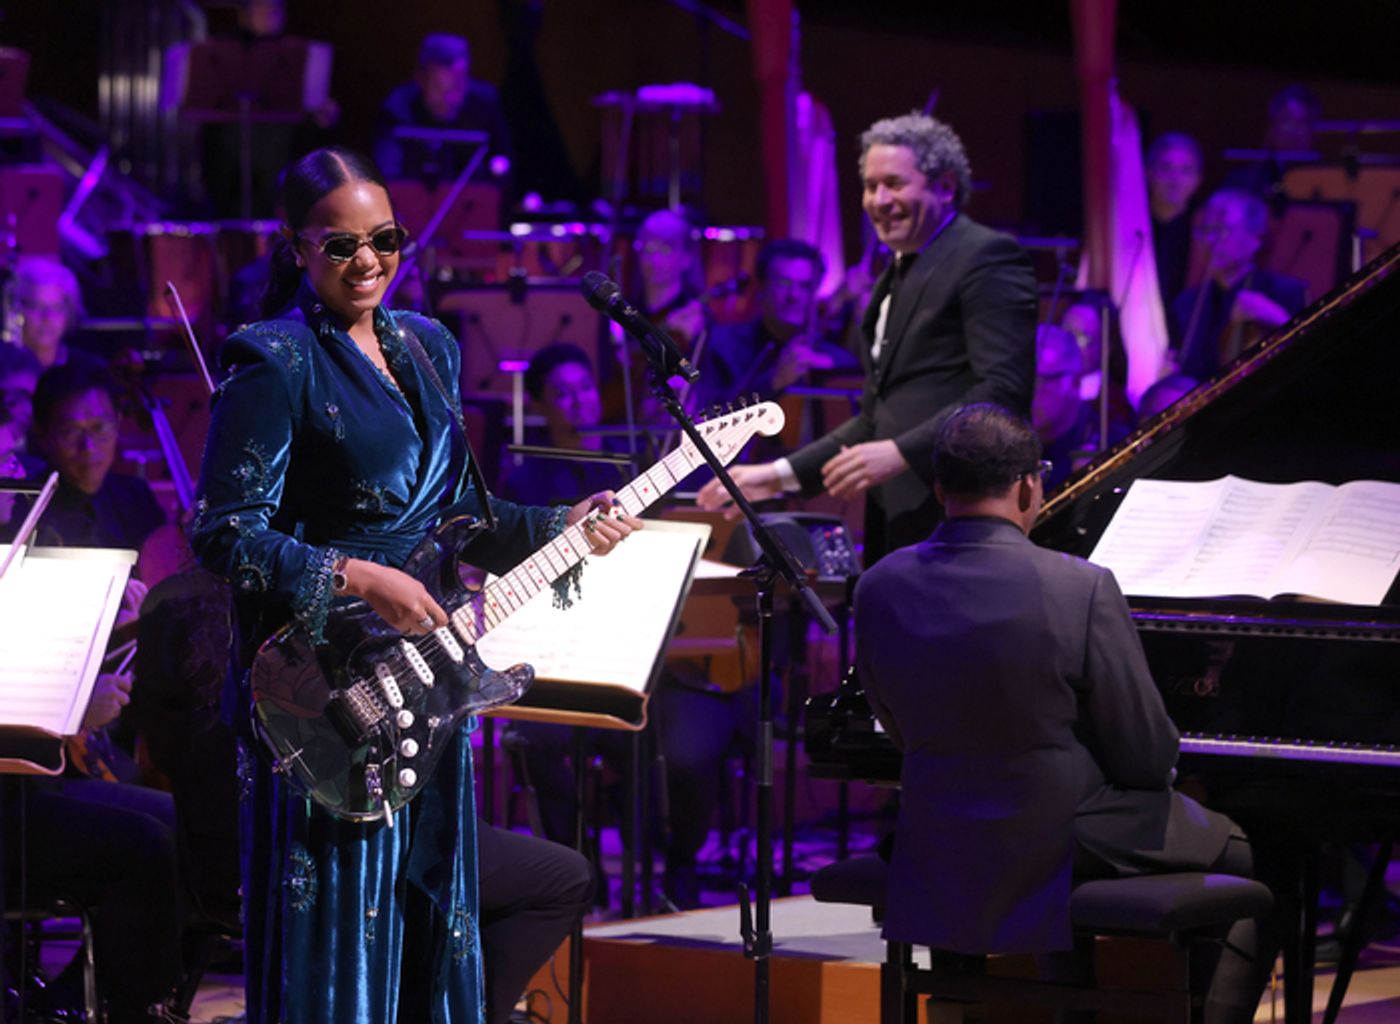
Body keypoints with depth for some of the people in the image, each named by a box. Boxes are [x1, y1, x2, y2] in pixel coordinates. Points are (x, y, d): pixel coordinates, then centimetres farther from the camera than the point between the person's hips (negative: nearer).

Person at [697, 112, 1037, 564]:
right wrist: (779, 475, 20)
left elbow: (1003, 390, -16)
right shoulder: (897, 276, 25)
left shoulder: (987, 257, -5)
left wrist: (900, 453, -23)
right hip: (895, 527, 9)